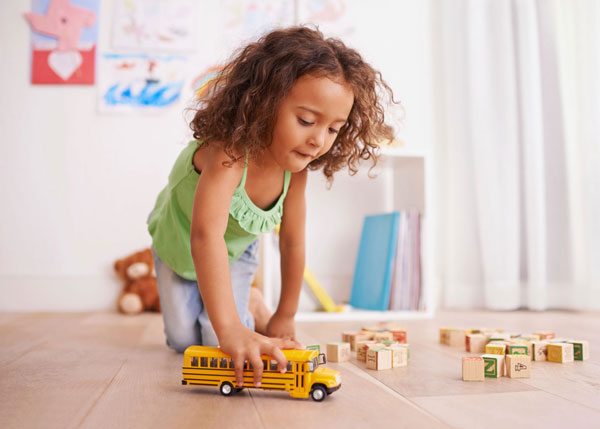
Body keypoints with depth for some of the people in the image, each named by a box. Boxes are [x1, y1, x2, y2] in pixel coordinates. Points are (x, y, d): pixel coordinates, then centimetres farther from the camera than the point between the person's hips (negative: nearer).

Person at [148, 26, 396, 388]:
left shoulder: (295, 168, -25)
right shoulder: (229, 153, -45)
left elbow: (292, 242, -15)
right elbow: (206, 237, -56)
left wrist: (285, 316, -8)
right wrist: (230, 330, -63)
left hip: (236, 250, 3)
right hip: (180, 241, -2)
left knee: (215, 342, -11)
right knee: (184, 340, 0)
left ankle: (252, 303, 20)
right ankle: (239, 316, 30)